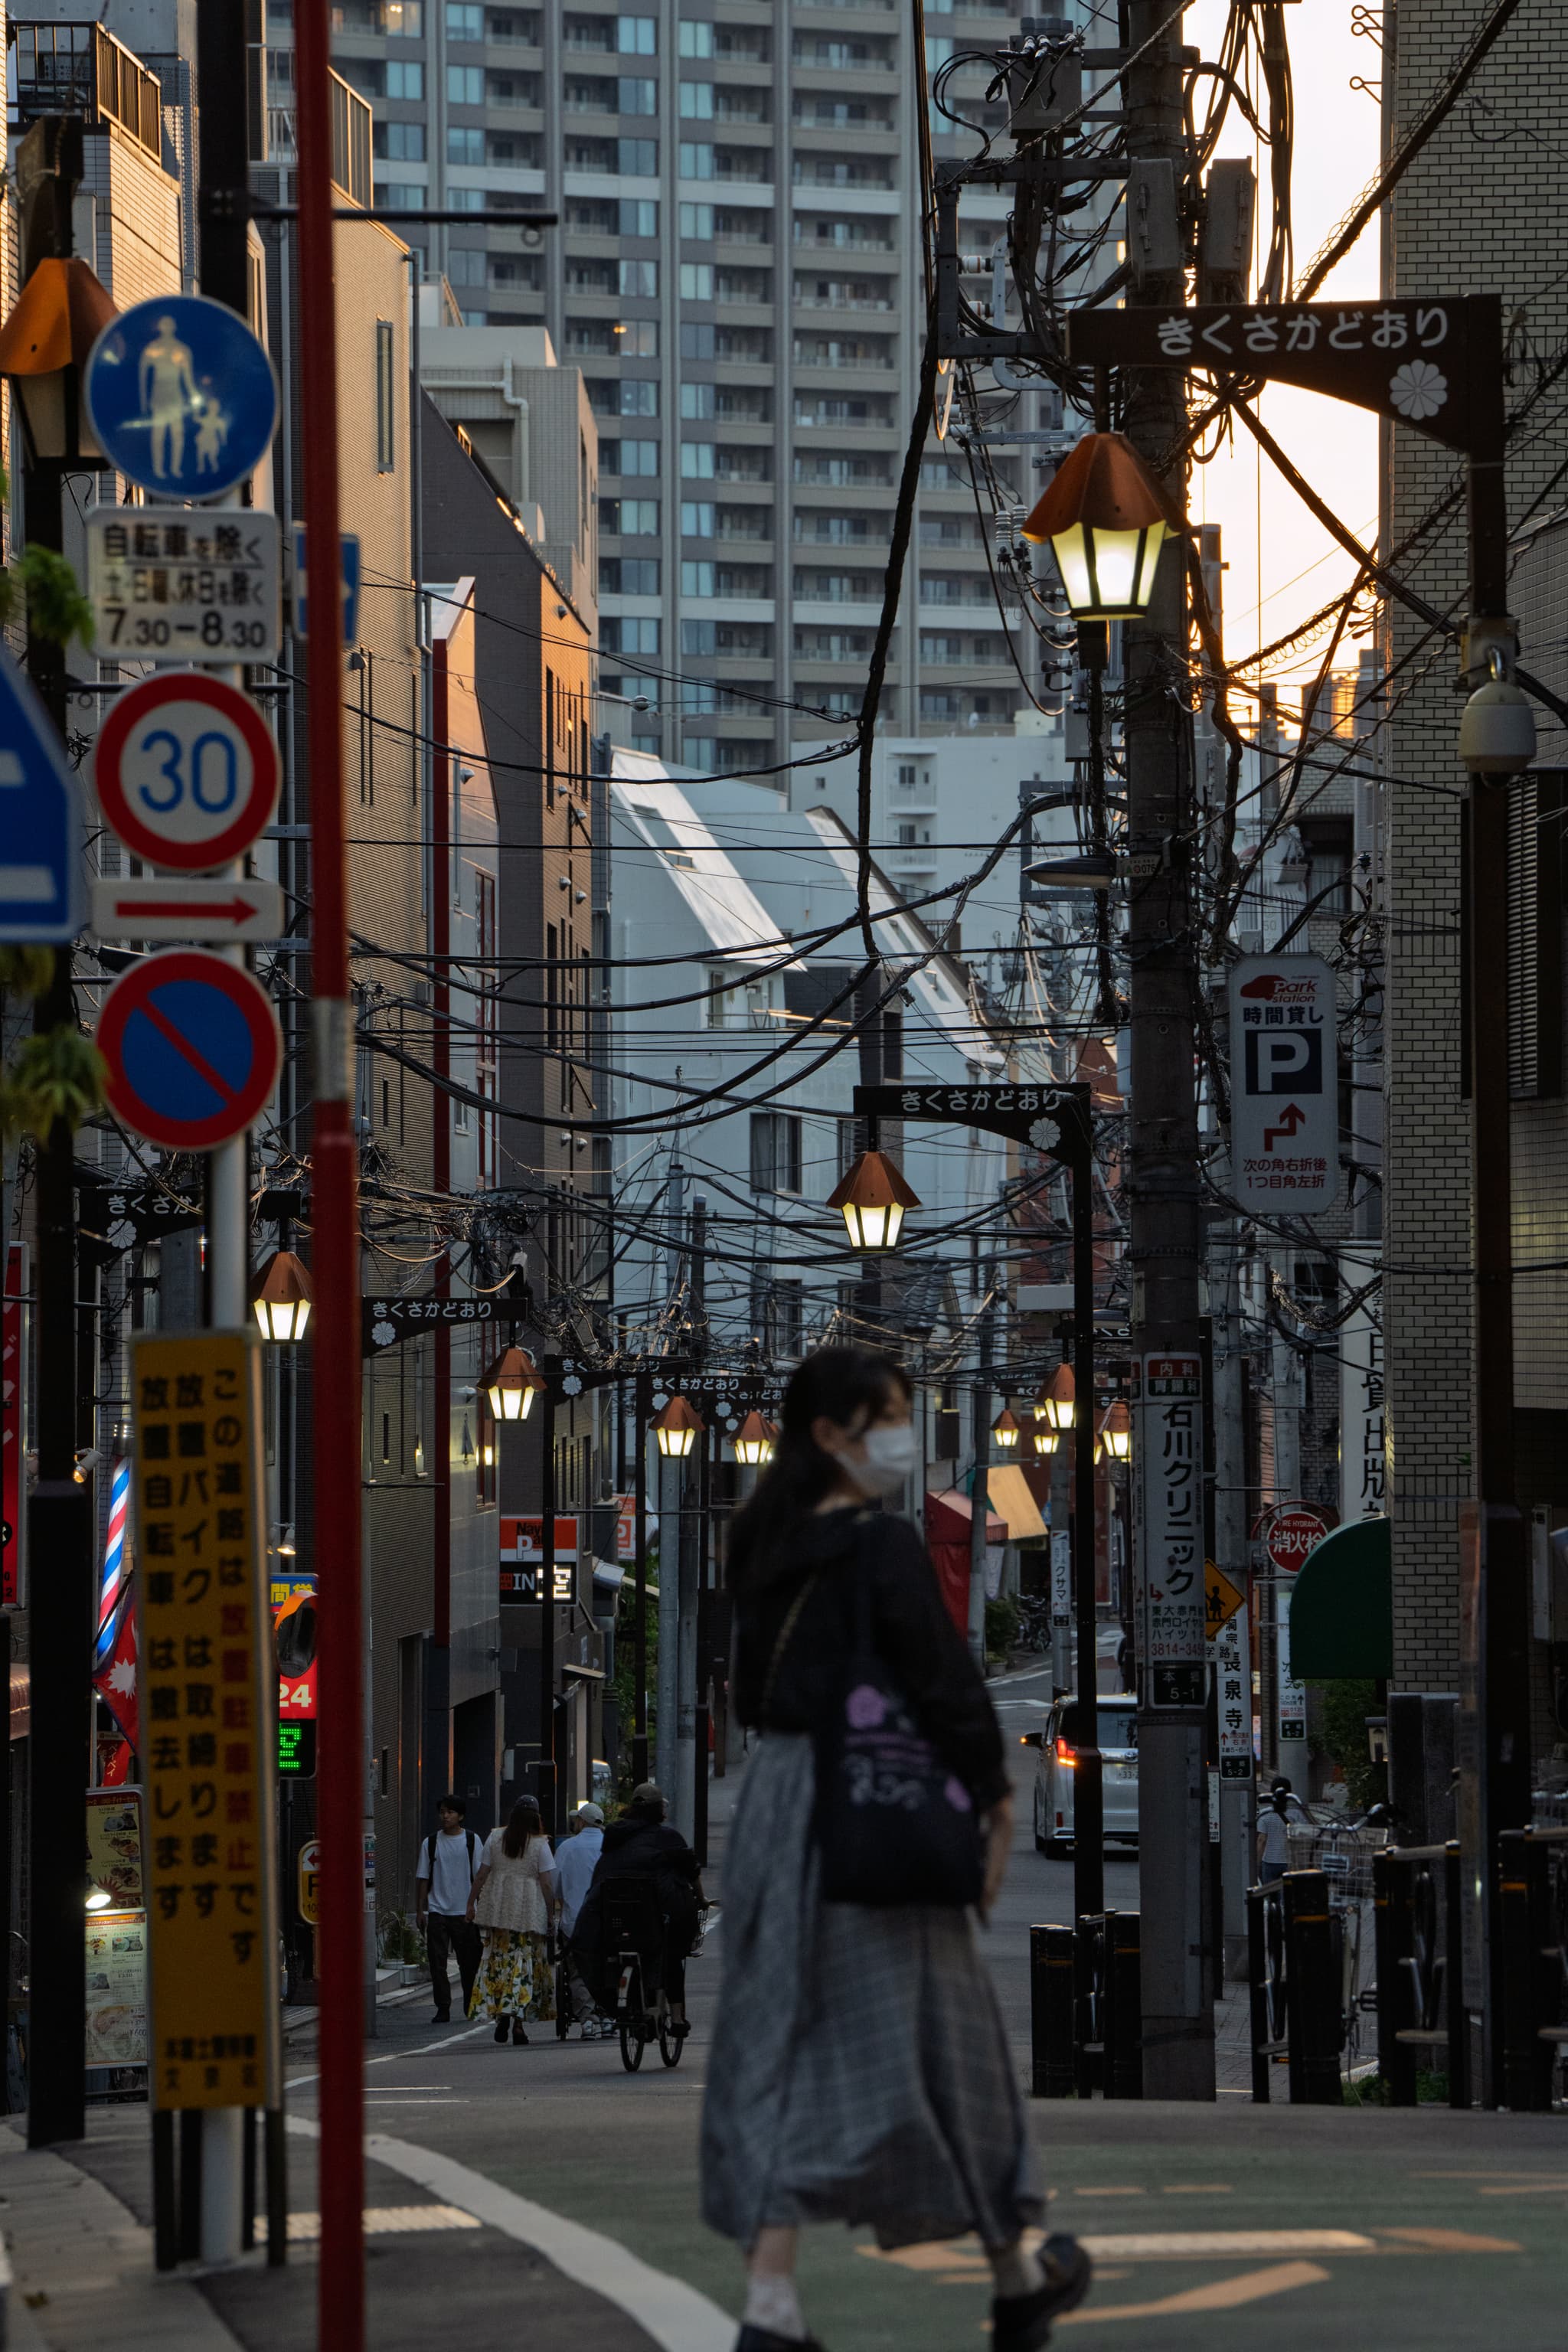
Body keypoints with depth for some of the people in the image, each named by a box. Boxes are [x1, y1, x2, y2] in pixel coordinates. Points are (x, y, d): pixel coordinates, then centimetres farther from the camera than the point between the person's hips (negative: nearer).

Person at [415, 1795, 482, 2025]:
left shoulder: (472, 1841, 4)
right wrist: (420, 1910, 3)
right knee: (437, 1962, -6)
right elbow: (423, 1878, 9)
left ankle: (471, 2007, 20)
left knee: (469, 1963, 5)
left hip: (465, 1912, -1)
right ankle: (443, 2010, -2)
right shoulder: (431, 1843, 7)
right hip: (437, 1911, 1)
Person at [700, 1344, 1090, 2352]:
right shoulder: (885, 1547, -14)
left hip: (773, 1803, 6)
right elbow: (946, 1682, -15)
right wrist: (995, 1796, -5)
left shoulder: (767, 1549, 8)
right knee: (936, 2037, 7)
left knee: (779, 2043, 4)